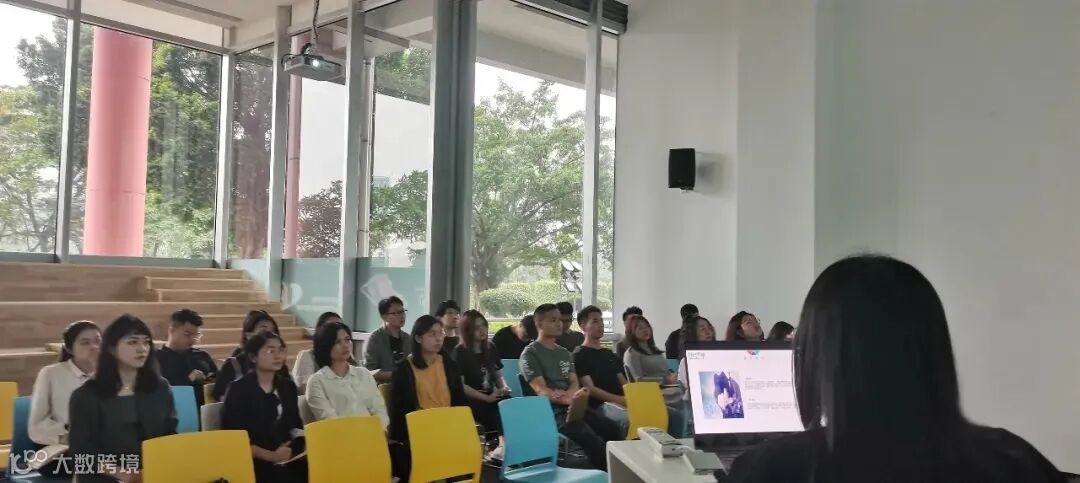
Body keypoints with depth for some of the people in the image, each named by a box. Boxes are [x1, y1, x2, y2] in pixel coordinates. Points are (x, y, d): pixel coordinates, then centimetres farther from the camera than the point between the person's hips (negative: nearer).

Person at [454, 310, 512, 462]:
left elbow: (498, 376, 22)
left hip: (491, 398, 5)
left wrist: (504, 387, -3)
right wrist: (487, 398, -18)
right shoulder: (460, 352, -3)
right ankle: (504, 443, -35)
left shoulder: (490, 349, 14)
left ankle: (503, 444, -44)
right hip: (470, 401, -5)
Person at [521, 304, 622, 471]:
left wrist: (567, 395, -15)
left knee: (614, 430, -11)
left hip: (571, 405, 7)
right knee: (592, 439, -29)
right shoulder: (530, 354, -4)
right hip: (551, 410, -7)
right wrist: (569, 399, -28)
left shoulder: (564, 353, 19)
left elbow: (574, 383, 11)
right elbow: (541, 391, -14)